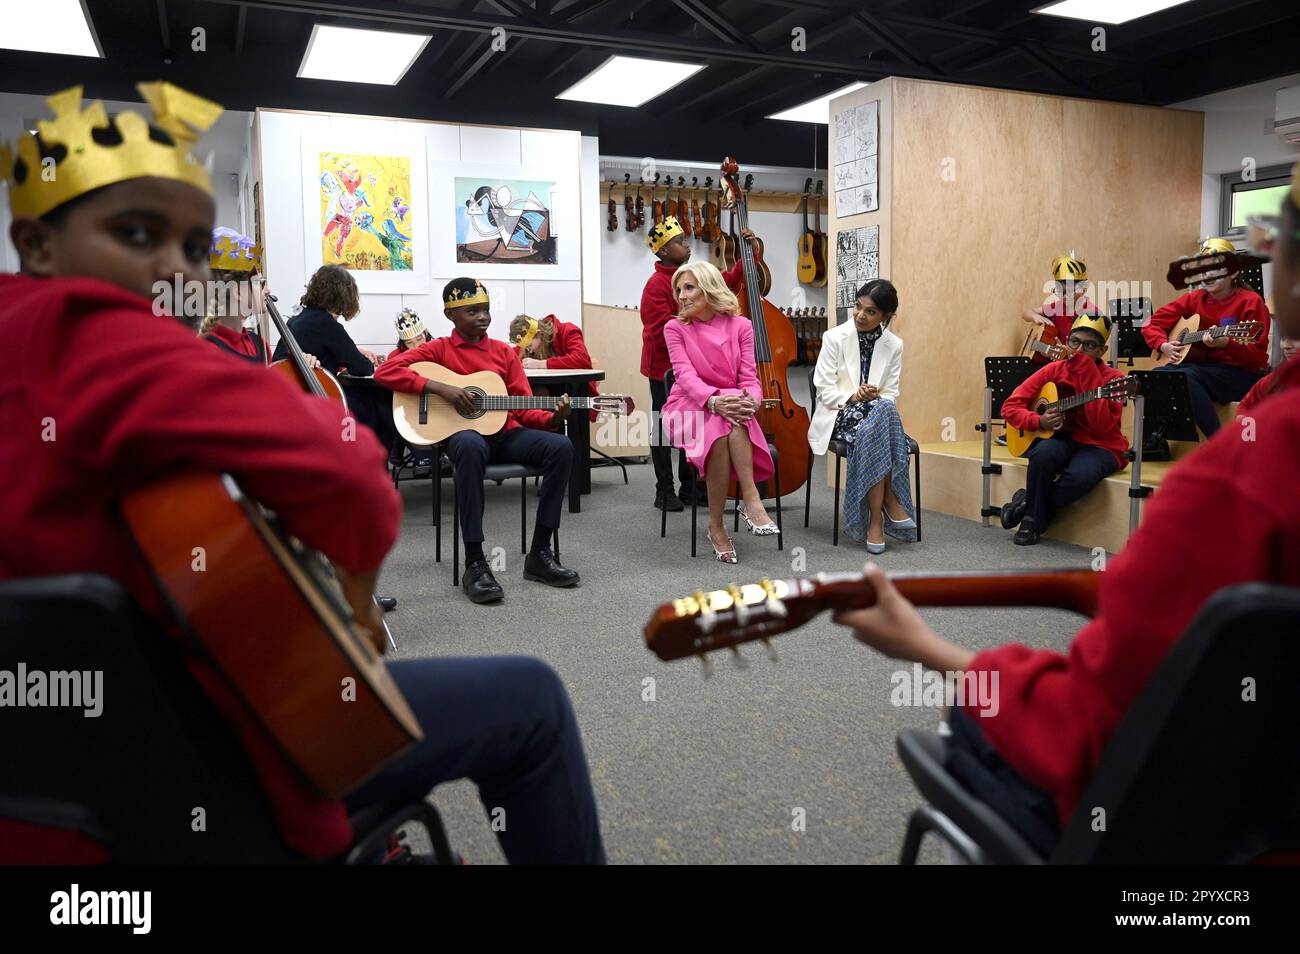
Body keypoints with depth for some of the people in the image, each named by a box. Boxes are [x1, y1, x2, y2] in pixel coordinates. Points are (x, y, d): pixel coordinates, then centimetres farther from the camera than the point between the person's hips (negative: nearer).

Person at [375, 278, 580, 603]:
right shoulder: (438, 349, 5)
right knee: (471, 447, -41)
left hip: (505, 432, 4)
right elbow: (385, 371, -8)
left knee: (561, 446, -22)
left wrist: (553, 417, -13)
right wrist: (441, 388, -16)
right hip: (461, 432, -4)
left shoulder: (504, 352, 14)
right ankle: (474, 562, -35)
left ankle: (540, 553, -14)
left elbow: (523, 408, 9)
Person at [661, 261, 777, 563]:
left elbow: (749, 377, -2)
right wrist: (714, 400, -34)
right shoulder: (675, 328, 2)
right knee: (720, 422, -36)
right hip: (688, 407, -1)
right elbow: (685, 375, -13)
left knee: (731, 418, -36)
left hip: (731, 405, 1)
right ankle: (751, 499, -29)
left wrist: (751, 399, -27)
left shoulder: (740, 325, 6)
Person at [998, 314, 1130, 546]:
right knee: (1044, 452, -34)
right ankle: (1032, 518, -13)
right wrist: (1039, 421, -19)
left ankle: (1028, 505, -8)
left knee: (1080, 476, -36)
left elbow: (1102, 427, -24)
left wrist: (1087, 373, -24)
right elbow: (1010, 406, 1)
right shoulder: (1054, 370, 0)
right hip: (1061, 440, 2)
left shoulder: (1113, 378, -9)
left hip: (1100, 447, -2)